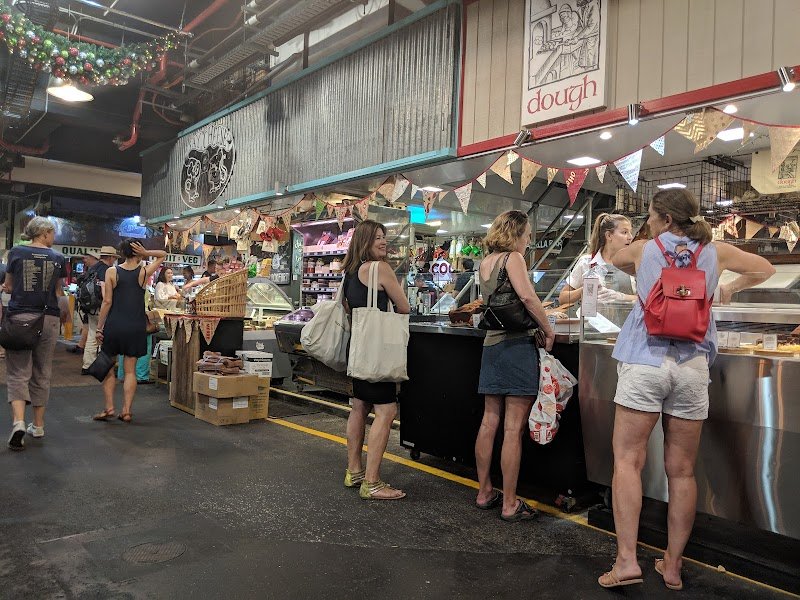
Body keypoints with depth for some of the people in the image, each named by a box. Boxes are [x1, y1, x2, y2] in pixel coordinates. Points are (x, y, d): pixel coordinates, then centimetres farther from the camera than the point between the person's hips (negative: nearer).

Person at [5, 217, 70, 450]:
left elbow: (8, 287, 7)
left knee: (18, 372, 2)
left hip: (20, 317, -1)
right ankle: (38, 425, 19)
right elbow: (58, 293, 7)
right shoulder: (58, 258, 2)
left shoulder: (16, 253, 1)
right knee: (42, 373, 12)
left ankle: (18, 421, -17)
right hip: (48, 319, 1)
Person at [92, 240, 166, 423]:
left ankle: (109, 407, 10)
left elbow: (107, 302, -5)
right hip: (136, 327, 1)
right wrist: (146, 253, -3)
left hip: (114, 325, 0)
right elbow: (163, 255, 14)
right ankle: (126, 410, 6)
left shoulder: (112, 272, -3)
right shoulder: (144, 272, -2)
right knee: (130, 370, 6)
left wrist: (99, 327, 1)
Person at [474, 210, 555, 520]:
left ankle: (484, 492, 23)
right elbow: (527, 296, -21)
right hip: (518, 344, -8)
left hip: (492, 344, 8)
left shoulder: (485, 263, 15)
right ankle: (510, 504, 5)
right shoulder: (513, 257, -8)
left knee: (489, 421, 12)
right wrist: (548, 330, -11)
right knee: (514, 428, -3)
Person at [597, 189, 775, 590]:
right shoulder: (715, 252, 12)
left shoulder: (644, 249, 9)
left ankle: (627, 560, -5)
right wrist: (730, 289, 42)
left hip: (644, 360, -2)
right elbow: (764, 269, 29)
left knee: (627, 461, 0)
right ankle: (672, 565, 20)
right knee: (681, 471, 9)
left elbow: (616, 260, 32)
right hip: (692, 366, 3)